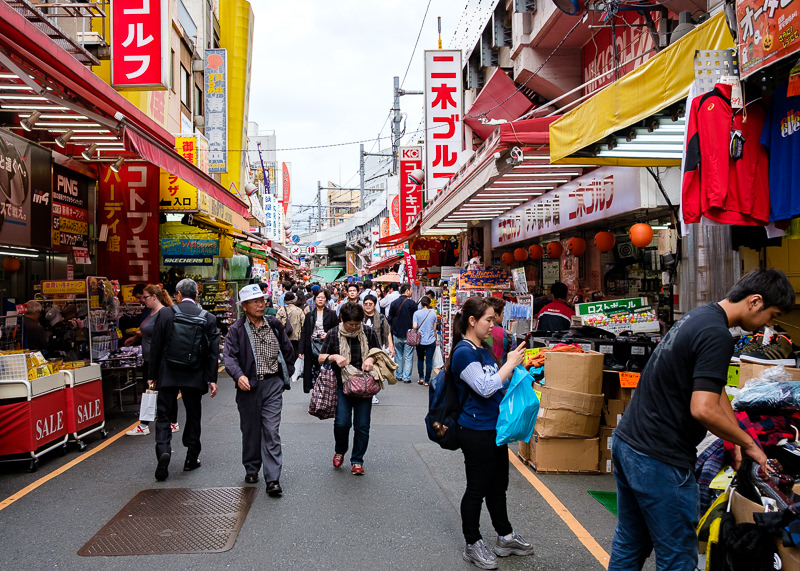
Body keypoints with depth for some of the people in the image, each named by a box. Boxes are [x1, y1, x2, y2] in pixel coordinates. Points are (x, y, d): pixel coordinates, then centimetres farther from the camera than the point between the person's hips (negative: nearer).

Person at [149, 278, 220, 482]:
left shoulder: (166, 314, -6)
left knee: (164, 415, 6)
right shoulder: (208, 318, -2)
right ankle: (192, 458, 20)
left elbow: (156, 347, -3)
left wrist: (153, 375, 5)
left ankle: (163, 450, -14)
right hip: (195, 376, 2)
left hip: (168, 375, -1)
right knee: (193, 416, 14)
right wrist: (212, 379, 1)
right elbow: (213, 351, -3)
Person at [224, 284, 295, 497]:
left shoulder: (275, 325, 7)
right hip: (249, 386, -1)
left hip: (273, 385, 1)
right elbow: (230, 356, -11)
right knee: (250, 430, 12)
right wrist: (239, 375, -28)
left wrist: (287, 373, 14)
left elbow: (287, 350, 18)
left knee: (272, 431, -5)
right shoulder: (236, 330, -2)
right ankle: (251, 468, 33)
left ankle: (273, 479, -4)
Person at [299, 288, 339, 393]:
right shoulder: (309, 315, 12)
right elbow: (304, 333, 9)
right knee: (313, 369, -1)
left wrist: (328, 334, -10)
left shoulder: (331, 314, 7)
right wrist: (301, 350, 3)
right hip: (312, 345, 2)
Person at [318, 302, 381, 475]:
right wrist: (334, 357, -15)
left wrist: (371, 359, -9)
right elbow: (321, 358, 5)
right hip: (342, 385, -1)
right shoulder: (333, 334, 0)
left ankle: (357, 460, 19)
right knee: (342, 422, -10)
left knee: (362, 426, 1)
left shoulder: (368, 333, 3)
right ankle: (340, 451, 21)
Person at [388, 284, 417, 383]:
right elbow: (416, 318, -8)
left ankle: (399, 376, 20)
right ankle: (406, 377, 1)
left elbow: (390, 319, 6)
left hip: (397, 334, 4)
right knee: (408, 357, 2)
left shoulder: (394, 303, 1)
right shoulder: (411, 303, -11)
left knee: (398, 355, 15)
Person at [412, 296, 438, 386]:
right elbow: (434, 329, 6)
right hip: (431, 341, 0)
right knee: (429, 361, 3)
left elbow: (414, 326, -11)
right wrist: (435, 339, 20)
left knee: (420, 359, 17)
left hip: (420, 341, 0)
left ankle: (421, 378, 16)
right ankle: (427, 381, 5)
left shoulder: (417, 313, -5)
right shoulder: (433, 313, 0)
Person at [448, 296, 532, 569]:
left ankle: (506, 537, 33)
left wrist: (516, 366, 7)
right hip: (476, 431, -9)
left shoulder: (484, 349, 11)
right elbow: (485, 388, -24)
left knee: (498, 485, 19)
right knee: (477, 489, 4)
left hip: (495, 427, 9)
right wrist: (510, 363, -17)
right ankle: (472, 545, 19)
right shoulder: (463, 353, -18)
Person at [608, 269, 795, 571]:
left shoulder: (698, 316, 13)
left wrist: (737, 439, 20)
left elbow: (714, 390, 22)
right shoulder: (717, 336, -19)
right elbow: (703, 409, -25)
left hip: (625, 443, 10)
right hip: (658, 460, -10)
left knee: (629, 544, 21)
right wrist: (747, 442, -9)